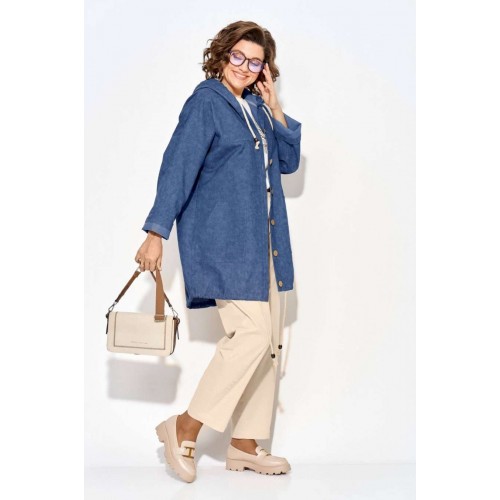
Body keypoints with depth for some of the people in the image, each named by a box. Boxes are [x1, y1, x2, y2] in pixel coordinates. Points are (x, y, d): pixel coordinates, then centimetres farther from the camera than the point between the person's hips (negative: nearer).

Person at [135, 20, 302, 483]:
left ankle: (246, 445, 17)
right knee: (251, 333, -16)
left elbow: (289, 162, 14)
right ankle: (184, 428, -2)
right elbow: (178, 167, -14)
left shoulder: (257, 106, 15)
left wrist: (275, 108, 4)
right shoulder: (206, 102, -7)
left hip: (263, 240, 8)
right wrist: (157, 232, -20)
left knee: (268, 341, 7)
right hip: (222, 240, -8)